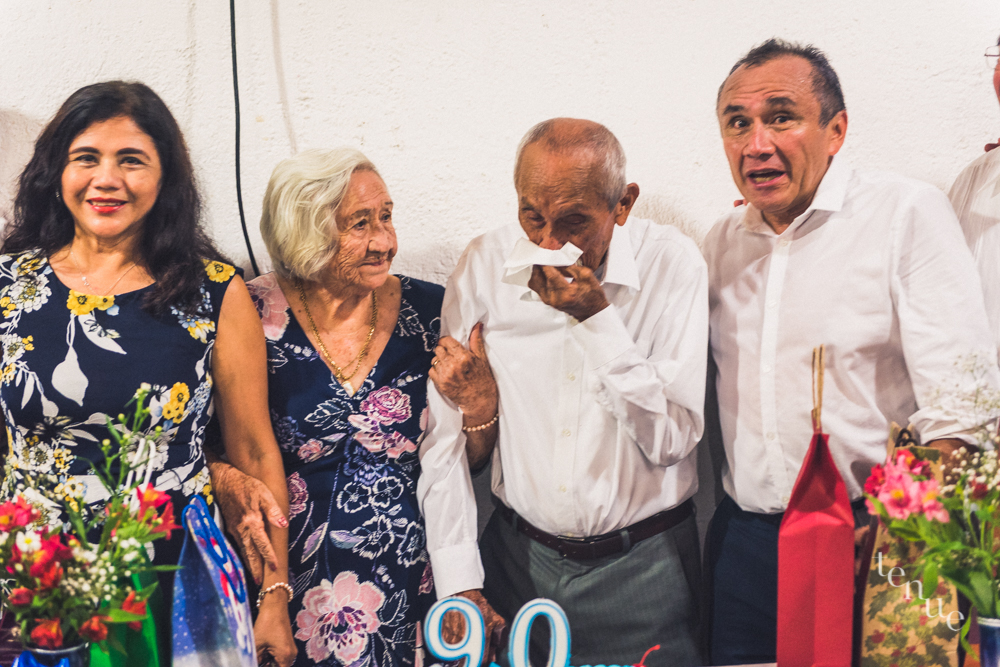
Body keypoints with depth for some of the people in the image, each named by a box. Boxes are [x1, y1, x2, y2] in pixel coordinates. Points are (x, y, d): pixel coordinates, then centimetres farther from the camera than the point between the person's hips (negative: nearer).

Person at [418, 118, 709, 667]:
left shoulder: (672, 265, -11)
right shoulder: (485, 264, -6)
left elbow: (671, 440, -15)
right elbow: (444, 441, -4)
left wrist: (598, 319, -22)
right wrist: (459, 584, -8)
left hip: (642, 562, -1)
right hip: (518, 555, 2)